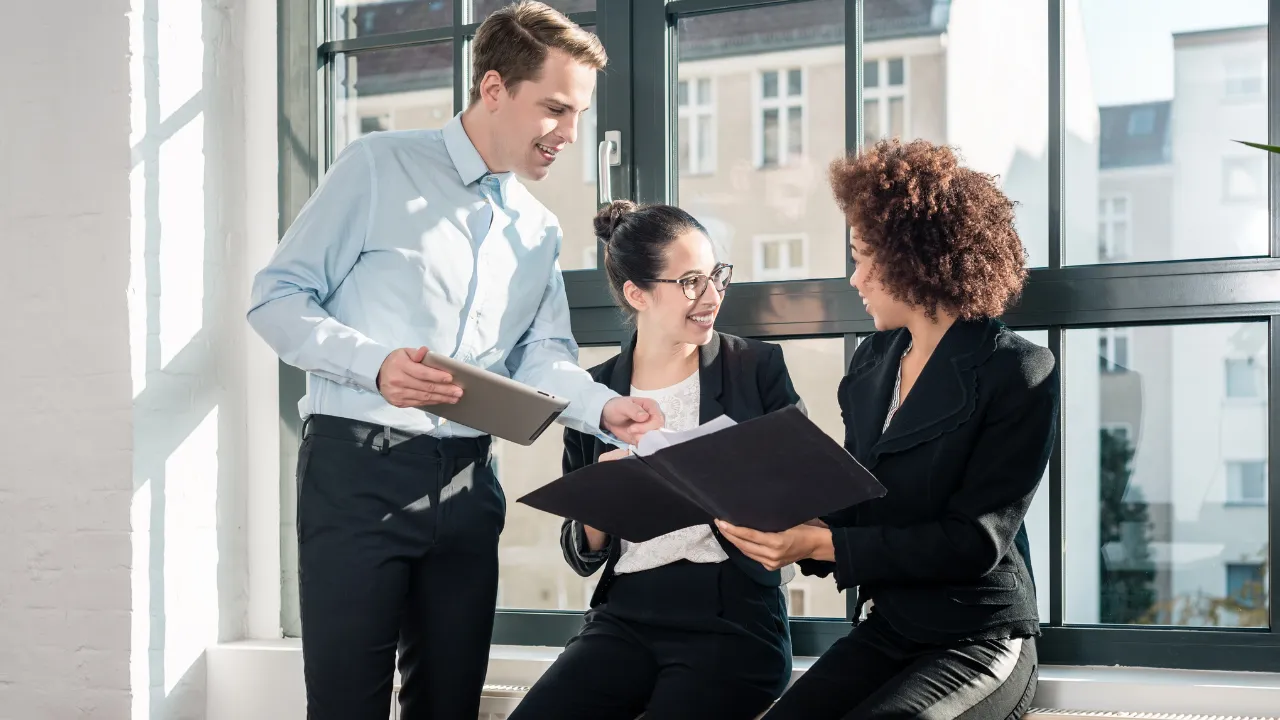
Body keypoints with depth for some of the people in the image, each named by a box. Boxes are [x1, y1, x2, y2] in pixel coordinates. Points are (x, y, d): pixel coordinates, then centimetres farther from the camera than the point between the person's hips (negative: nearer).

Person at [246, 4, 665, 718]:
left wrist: (605, 408, -14)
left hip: (469, 480, 6)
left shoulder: (540, 231, 16)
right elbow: (278, 297, -5)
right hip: (359, 468, -5)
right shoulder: (380, 168, -2)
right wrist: (376, 364, -21)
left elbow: (544, 356, 7)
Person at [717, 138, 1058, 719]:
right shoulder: (871, 362, 13)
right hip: (883, 631, 5)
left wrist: (821, 543, -21)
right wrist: (778, 525, -8)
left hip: (978, 643, -5)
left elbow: (975, 541, -15)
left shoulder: (1019, 373, -7)